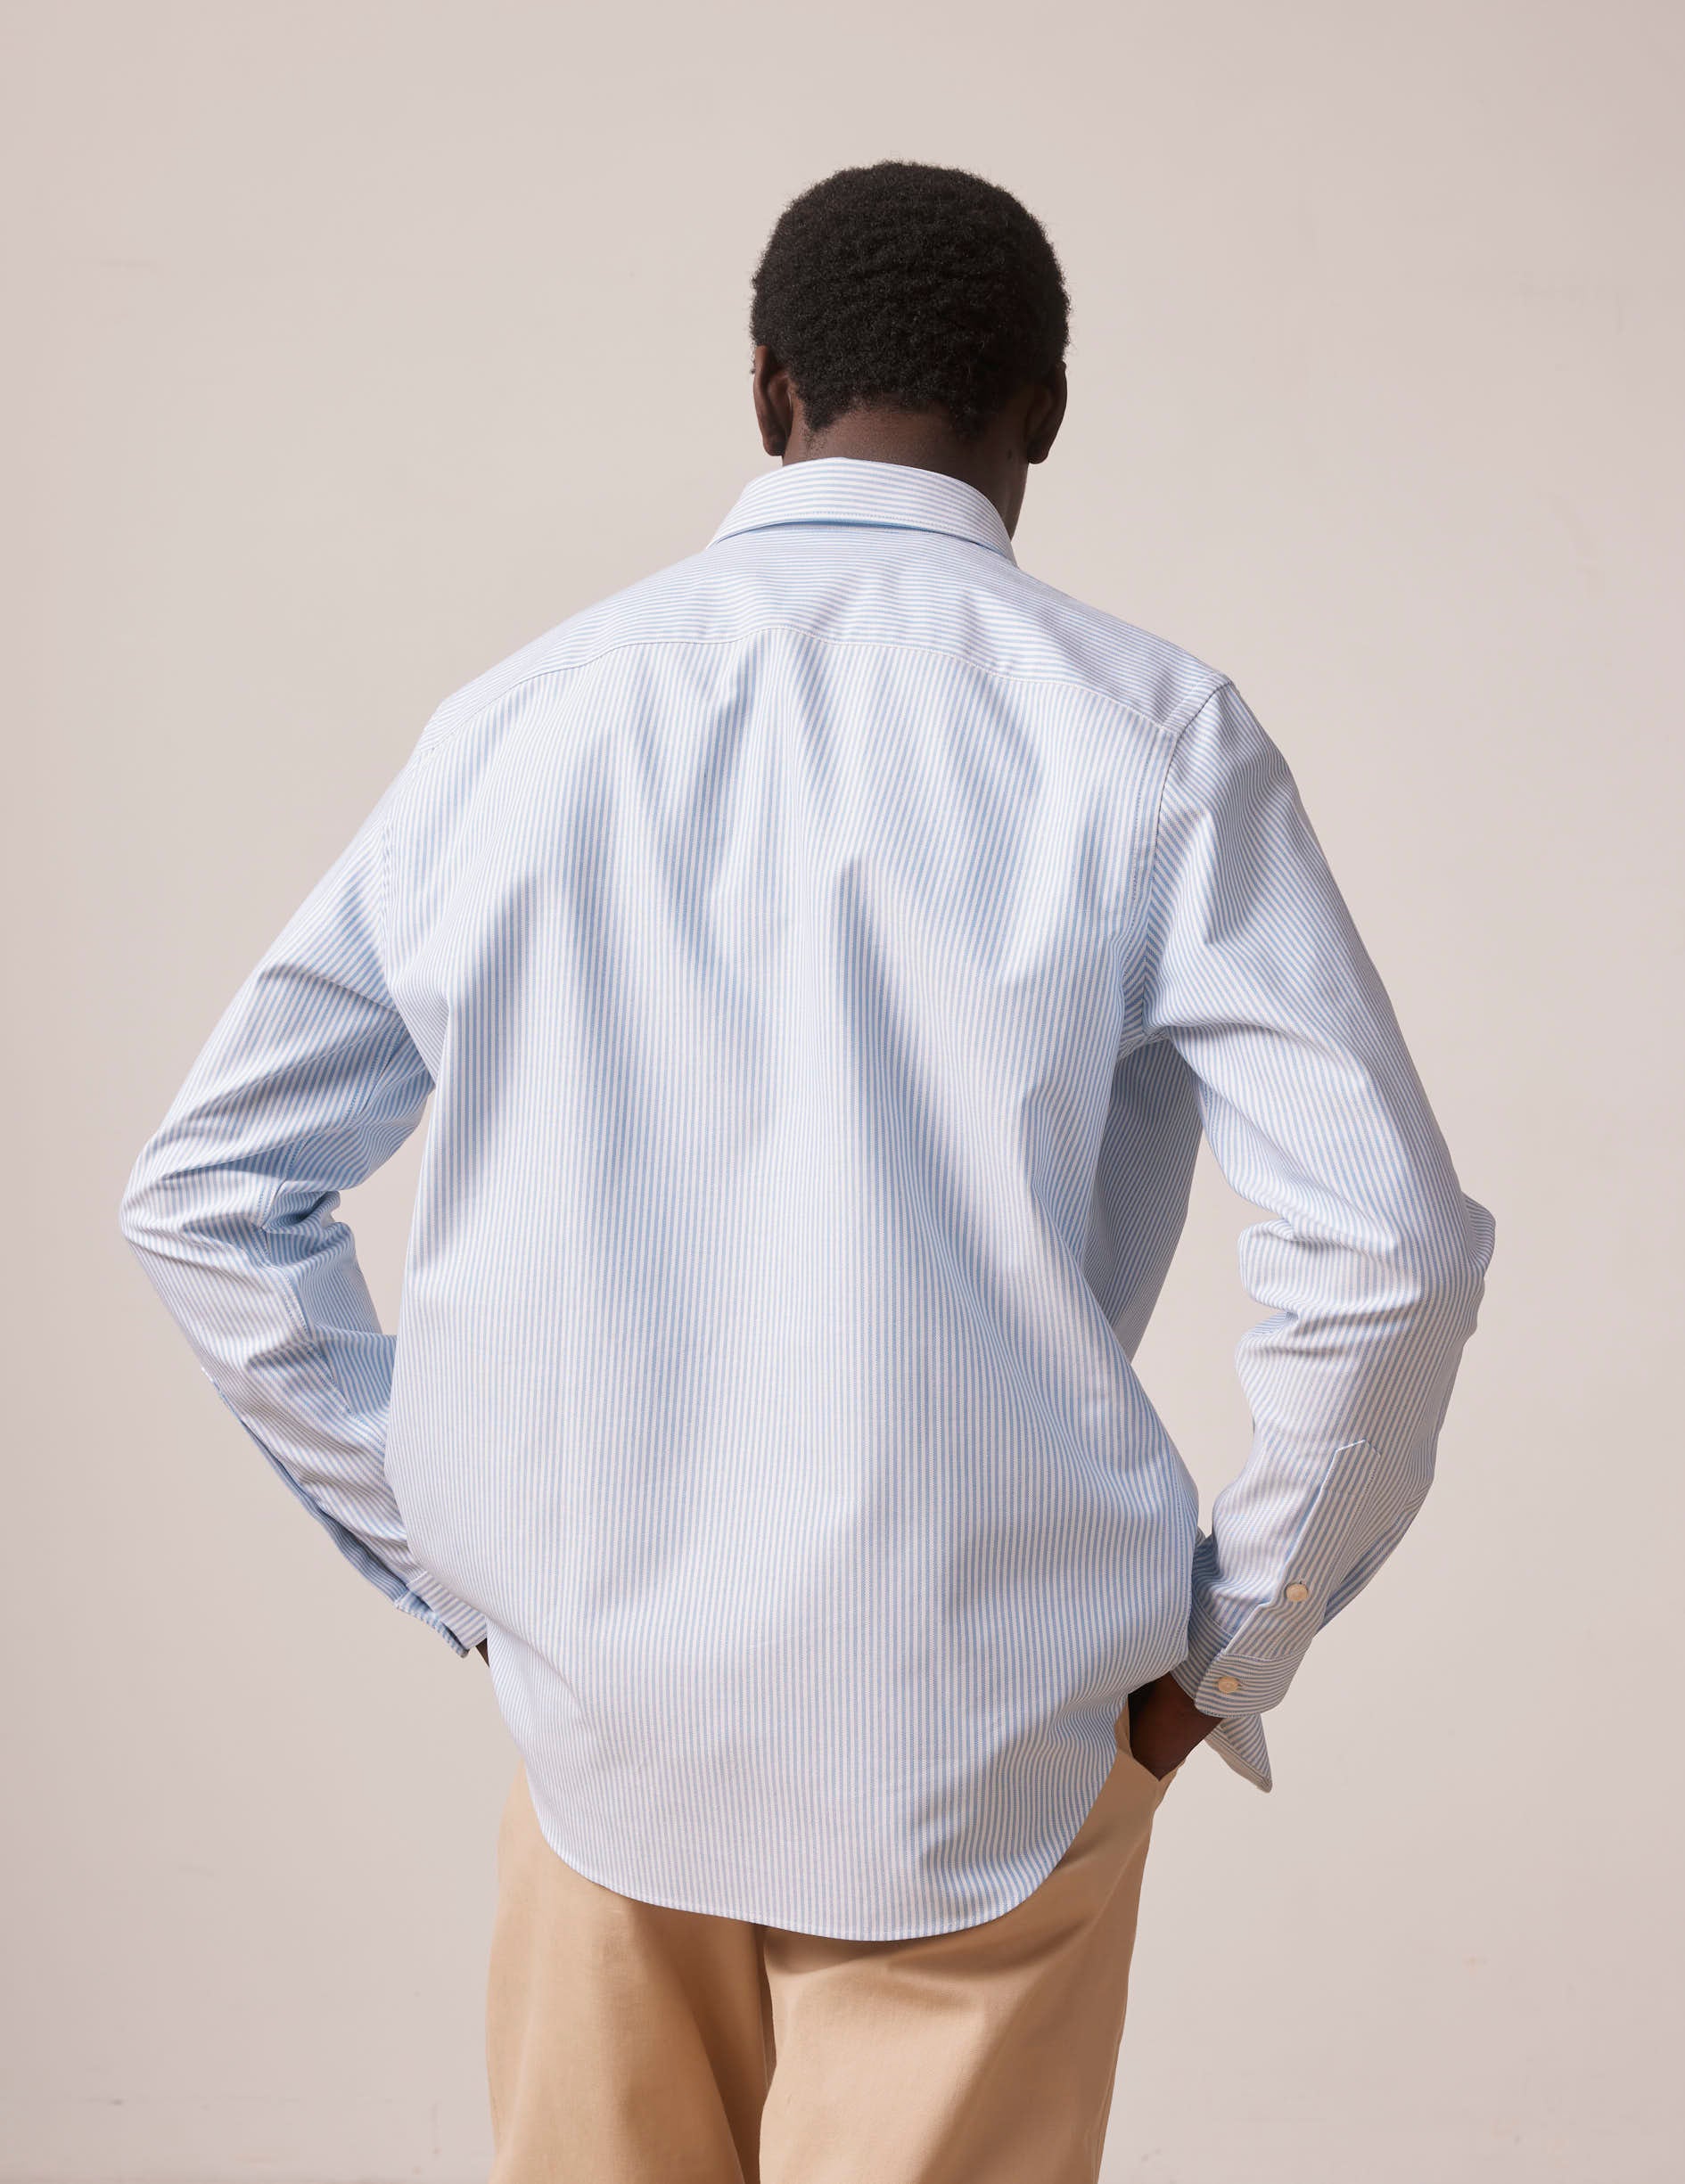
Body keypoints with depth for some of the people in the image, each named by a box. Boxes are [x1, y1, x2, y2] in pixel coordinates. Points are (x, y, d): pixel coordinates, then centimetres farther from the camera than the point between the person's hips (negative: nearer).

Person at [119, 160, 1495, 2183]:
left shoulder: (515, 722, 1)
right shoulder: (1143, 734, -8)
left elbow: (204, 1188, 4)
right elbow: (1386, 1243, -14)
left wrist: (451, 1556, 9)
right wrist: (1230, 1644, -1)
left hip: (590, 1703, 3)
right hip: (983, 1747, -3)